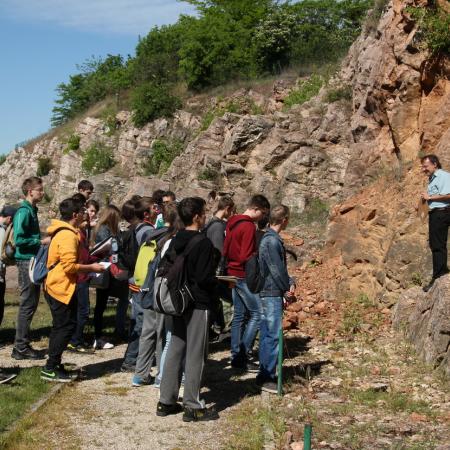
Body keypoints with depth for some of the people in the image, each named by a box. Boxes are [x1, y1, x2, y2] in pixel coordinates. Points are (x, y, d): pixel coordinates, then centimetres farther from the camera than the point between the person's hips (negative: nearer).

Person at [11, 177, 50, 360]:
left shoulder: (32, 210, 13)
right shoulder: (24, 211, -15)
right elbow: (19, 240, -21)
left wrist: (43, 239, 7)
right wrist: (41, 241, -15)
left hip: (32, 261, 9)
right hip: (26, 261, -9)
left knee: (31, 304, 13)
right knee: (27, 305, -5)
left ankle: (23, 344, 20)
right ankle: (21, 348, 2)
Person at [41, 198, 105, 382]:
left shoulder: (62, 232, 14)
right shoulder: (68, 235, -18)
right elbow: (69, 266, -23)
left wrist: (88, 266, 18)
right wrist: (91, 267, -13)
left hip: (56, 286, 11)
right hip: (62, 287, -11)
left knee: (61, 327, 16)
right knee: (66, 326, -5)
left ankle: (53, 366, 22)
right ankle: (50, 368, 0)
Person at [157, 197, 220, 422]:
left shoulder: (175, 241, 6)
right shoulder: (204, 243, -16)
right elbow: (205, 279, -20)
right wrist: (222, 283, -1)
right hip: (198, 304, -7)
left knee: (175, 350, 13)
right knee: (195, 355, 0)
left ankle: (166, 401, 19)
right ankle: (193, 406, 6)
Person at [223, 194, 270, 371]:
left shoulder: (233, 222, 11)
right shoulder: (249, 226, -17)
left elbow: (226, 250, 17)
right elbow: (246, 257, -21)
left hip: (233, 274, 10)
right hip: (245, 275, -9)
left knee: (239, 315, 13)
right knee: (257, 314, -5)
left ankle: (236, 356, 16)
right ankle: (242, 357, -6)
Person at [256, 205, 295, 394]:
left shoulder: (270, 238, 14)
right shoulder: (272, 241, -18)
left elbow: (281, 267, 17)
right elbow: (276, 269, -19)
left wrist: (290, 283, 3)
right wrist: (287, 288, -5)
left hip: (268, 293, 10)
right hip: (272, 293, -10)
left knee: (267, 334, 14)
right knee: (273, 335, -7)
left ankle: (265, 374, 21)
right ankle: (267, 378, -2)